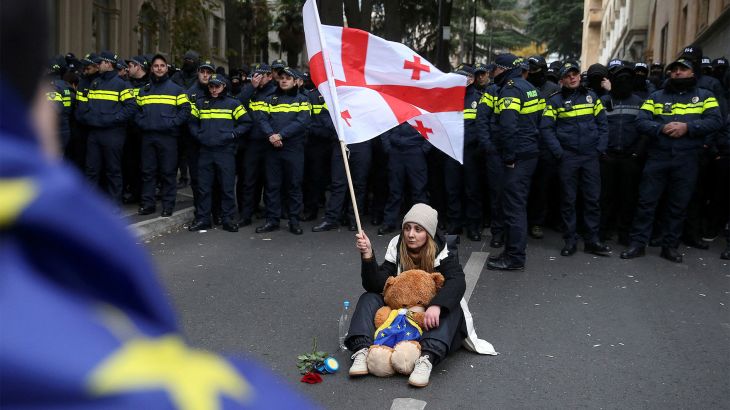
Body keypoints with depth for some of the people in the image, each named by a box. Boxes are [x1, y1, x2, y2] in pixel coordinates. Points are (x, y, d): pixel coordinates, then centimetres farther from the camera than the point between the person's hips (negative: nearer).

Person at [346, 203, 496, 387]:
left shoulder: (444, 249, -12)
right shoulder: (396, 248, -4)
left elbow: (457, 282, -29)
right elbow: (376, 285, -14)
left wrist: (436, 306, -47)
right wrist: (368, 255, -31)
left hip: (431, 317, -3)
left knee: (451, 307, -34)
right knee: (368, 299, -15)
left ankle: (427, 358, -53)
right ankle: (362, 350, -35)